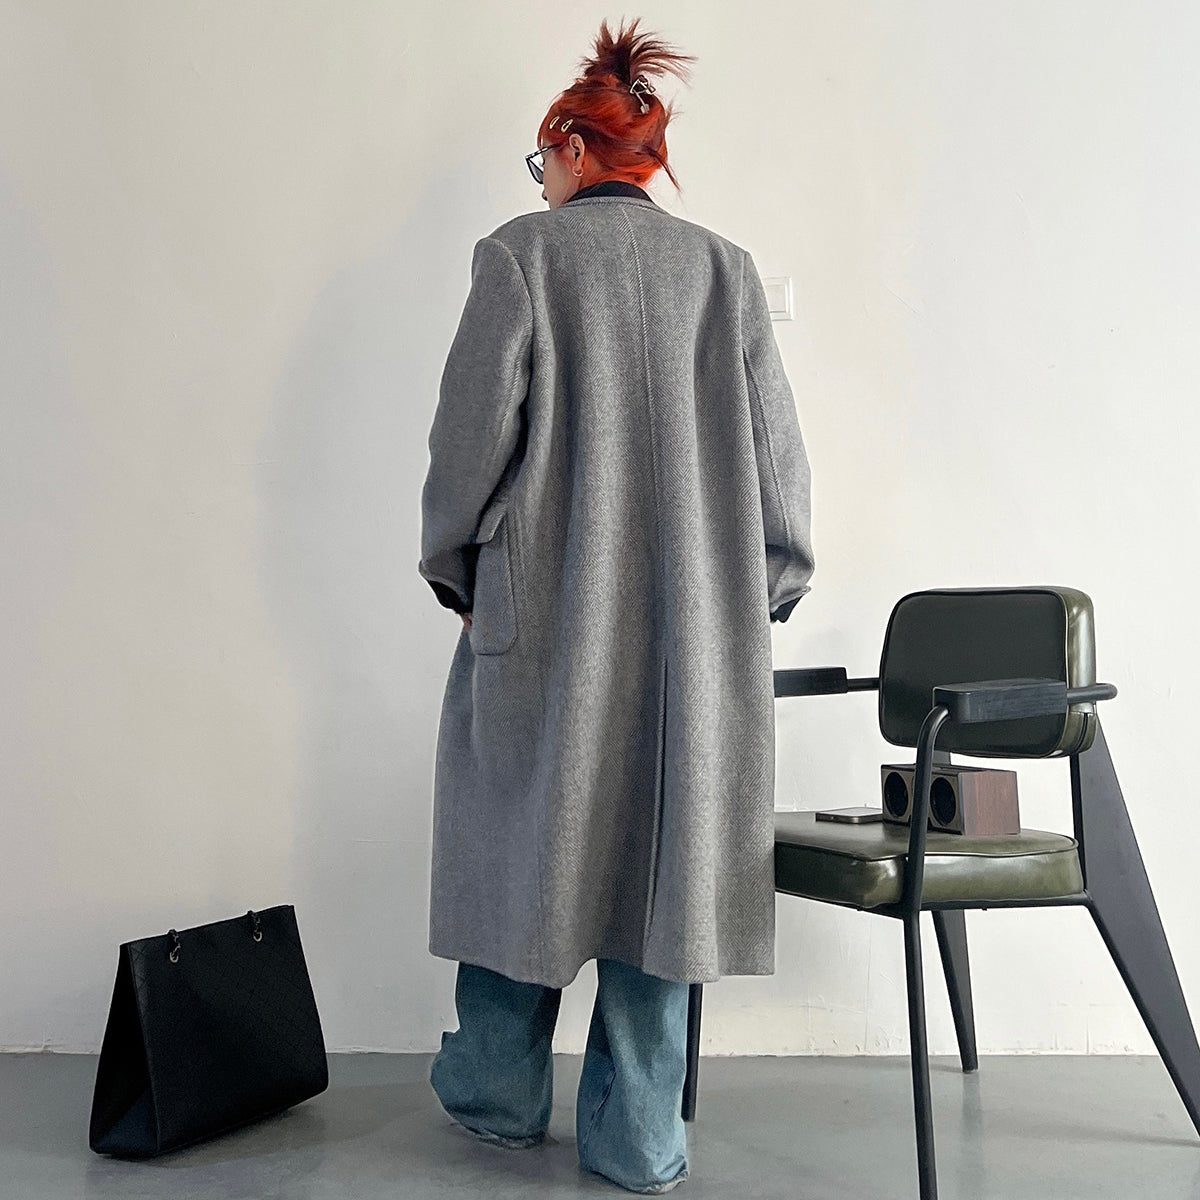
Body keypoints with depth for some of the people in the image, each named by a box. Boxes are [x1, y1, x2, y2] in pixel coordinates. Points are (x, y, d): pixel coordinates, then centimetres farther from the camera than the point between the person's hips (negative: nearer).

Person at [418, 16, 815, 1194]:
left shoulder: (522, 255, -2)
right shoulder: (726, 269, 8)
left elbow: (474, 433, -5)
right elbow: (776, 452, 6)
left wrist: (457, 569, 8)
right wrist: (761, 594, 14)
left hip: (544, 606, -2)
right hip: (697, 619, 3)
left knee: (528, 830, 12)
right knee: (661, 844, 7)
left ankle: (498, 1092, 27)